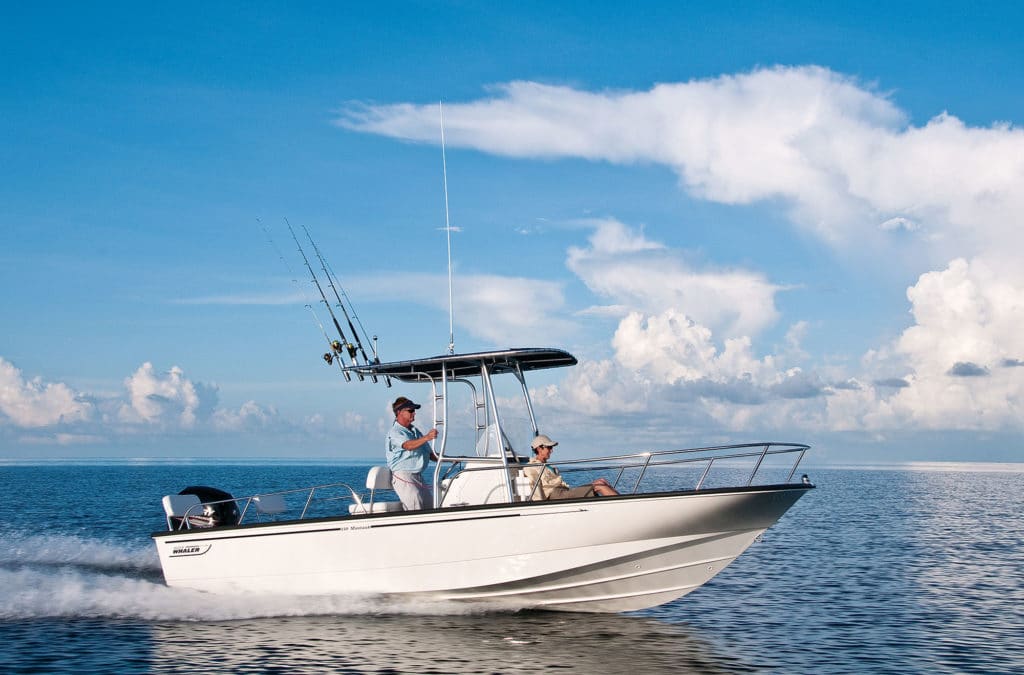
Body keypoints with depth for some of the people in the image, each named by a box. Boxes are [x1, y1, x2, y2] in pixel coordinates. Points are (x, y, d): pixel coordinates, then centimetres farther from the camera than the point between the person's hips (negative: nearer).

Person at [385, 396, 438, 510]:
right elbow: (408, 446, -27)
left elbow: (430, 453, 22)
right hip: (402, 475, -8)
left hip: (418, 476, 8)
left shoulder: (416, 431, 19)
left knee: (430, 507, 1)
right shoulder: (394, 432, -6)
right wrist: (426, 437, -42)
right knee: (415, 506, -20)